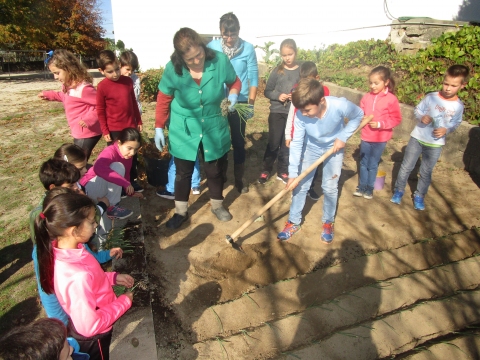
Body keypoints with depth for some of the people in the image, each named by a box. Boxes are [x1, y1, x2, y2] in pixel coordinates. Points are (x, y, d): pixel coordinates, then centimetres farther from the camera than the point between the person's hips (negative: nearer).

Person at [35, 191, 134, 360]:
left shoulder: (60, 251, -17)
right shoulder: (78, 277, -42)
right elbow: (90, 326, -32)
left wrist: (113, 278, -3)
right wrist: (124, 302, -21)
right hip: (92, 338, -7)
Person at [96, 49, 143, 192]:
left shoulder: (128, 81, 0)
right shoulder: (102, 86, -11)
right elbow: (100, 111, -6)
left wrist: (139, 121, 12)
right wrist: (105, 131, -7)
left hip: (131, 126, 4)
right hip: (114, 129, -4)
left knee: (132, 155, 15)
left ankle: (132, 180, 31)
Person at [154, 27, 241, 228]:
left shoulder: (220, 60, -17)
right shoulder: (173, 69, -17)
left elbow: (234, 82, 1)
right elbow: (163, 99, -4)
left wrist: (233, 95, -20)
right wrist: (159, 127, -2)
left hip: (215, 128, 1)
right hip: (183, 131, 0)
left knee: (215, 170, 15)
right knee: (183, 173, 12)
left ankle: (217, 205, 40)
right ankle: (181, 211, 33)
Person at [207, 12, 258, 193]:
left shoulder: (248, 48, -6)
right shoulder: (212, 47, -4)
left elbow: (253, 77, -3)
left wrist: (251, 104, -4)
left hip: (240, 103, -1)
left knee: (238, 142, 7)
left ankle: (239, 179, 20)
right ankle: (220, 175, 30)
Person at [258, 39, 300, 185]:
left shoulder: (301, 71, 0)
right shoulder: (277, 71, 0)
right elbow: (267, 92, 2)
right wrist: (278, 96, -15)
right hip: (277, 112, -1)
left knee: (287, 144, 9)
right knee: (274, 143, 4)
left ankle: (282, 172, 24)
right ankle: (266, 170, 21)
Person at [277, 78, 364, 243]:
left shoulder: (340, 105, -35)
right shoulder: (301, 114, -30)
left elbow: (358, 115, -13)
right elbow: (296, 143, -23)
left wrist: (343, 137, -21)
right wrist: (293, 172, -23)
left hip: (334, 148, -1)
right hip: (311, 148, 1)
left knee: (330, 187, 1)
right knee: (300, 185, 2)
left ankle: (328, 223, 24)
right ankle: (294, 222, 19)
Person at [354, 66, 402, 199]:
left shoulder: (391, 99, -12)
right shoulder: (366, 97, -3)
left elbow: (396, 119, -10)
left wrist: (380, 124, -21)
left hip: (380, 138, -3)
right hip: (365, 136, 3)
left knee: (372, 165, 8)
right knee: (363, 163, 13)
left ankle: (369, 188, 25)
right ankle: (362, 187, 28)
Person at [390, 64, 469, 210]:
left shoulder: (458, 106, -6)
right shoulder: (431, 97, -11)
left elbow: (455, 124, 4)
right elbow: (417, 110, -1)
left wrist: (446, 130, -16)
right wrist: (421, 117, -22)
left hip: (435, 144, 1)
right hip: (417, 138, 0)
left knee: (426, 172, 11)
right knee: (406, 167, 7)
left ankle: (419, 196, 28)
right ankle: (399, 190, 25)